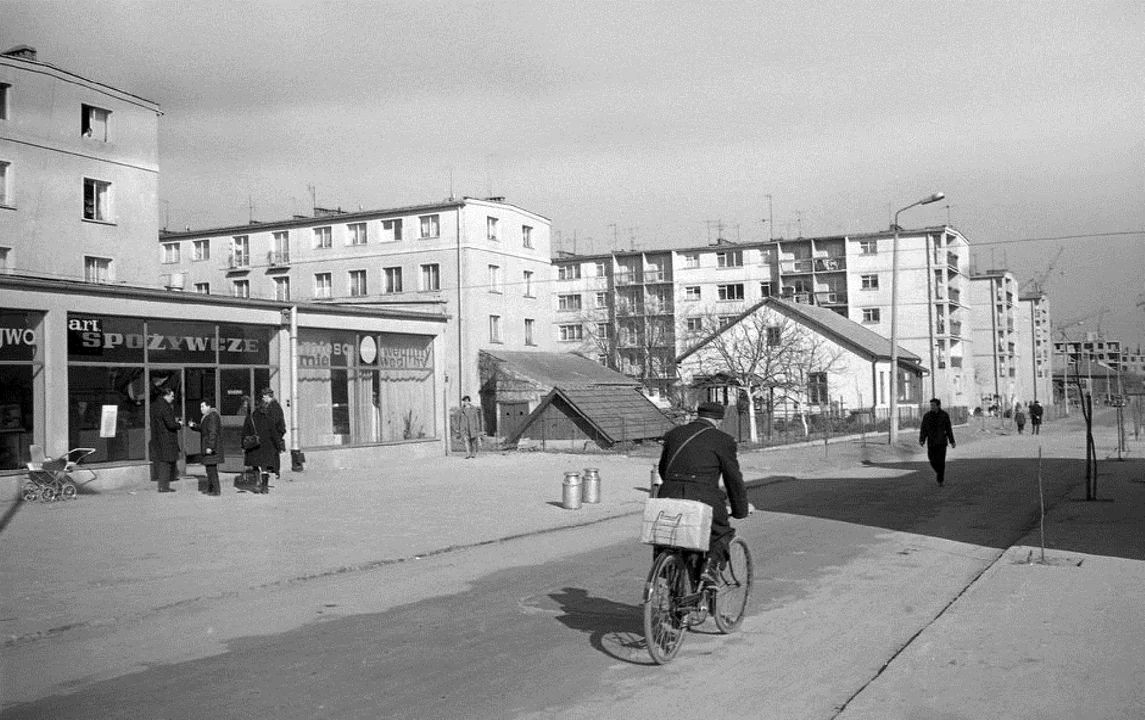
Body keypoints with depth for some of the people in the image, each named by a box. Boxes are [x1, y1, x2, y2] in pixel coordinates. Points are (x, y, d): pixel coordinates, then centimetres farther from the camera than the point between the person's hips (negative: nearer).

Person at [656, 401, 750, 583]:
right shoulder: (722, 440, 3)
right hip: (703, 499, -4)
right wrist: (742, 510, 19)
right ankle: (711, 565, -2)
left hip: (669, 496, 4)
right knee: (722, 534, 20)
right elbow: (733, 478, 7)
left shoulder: (674, 434, 17)